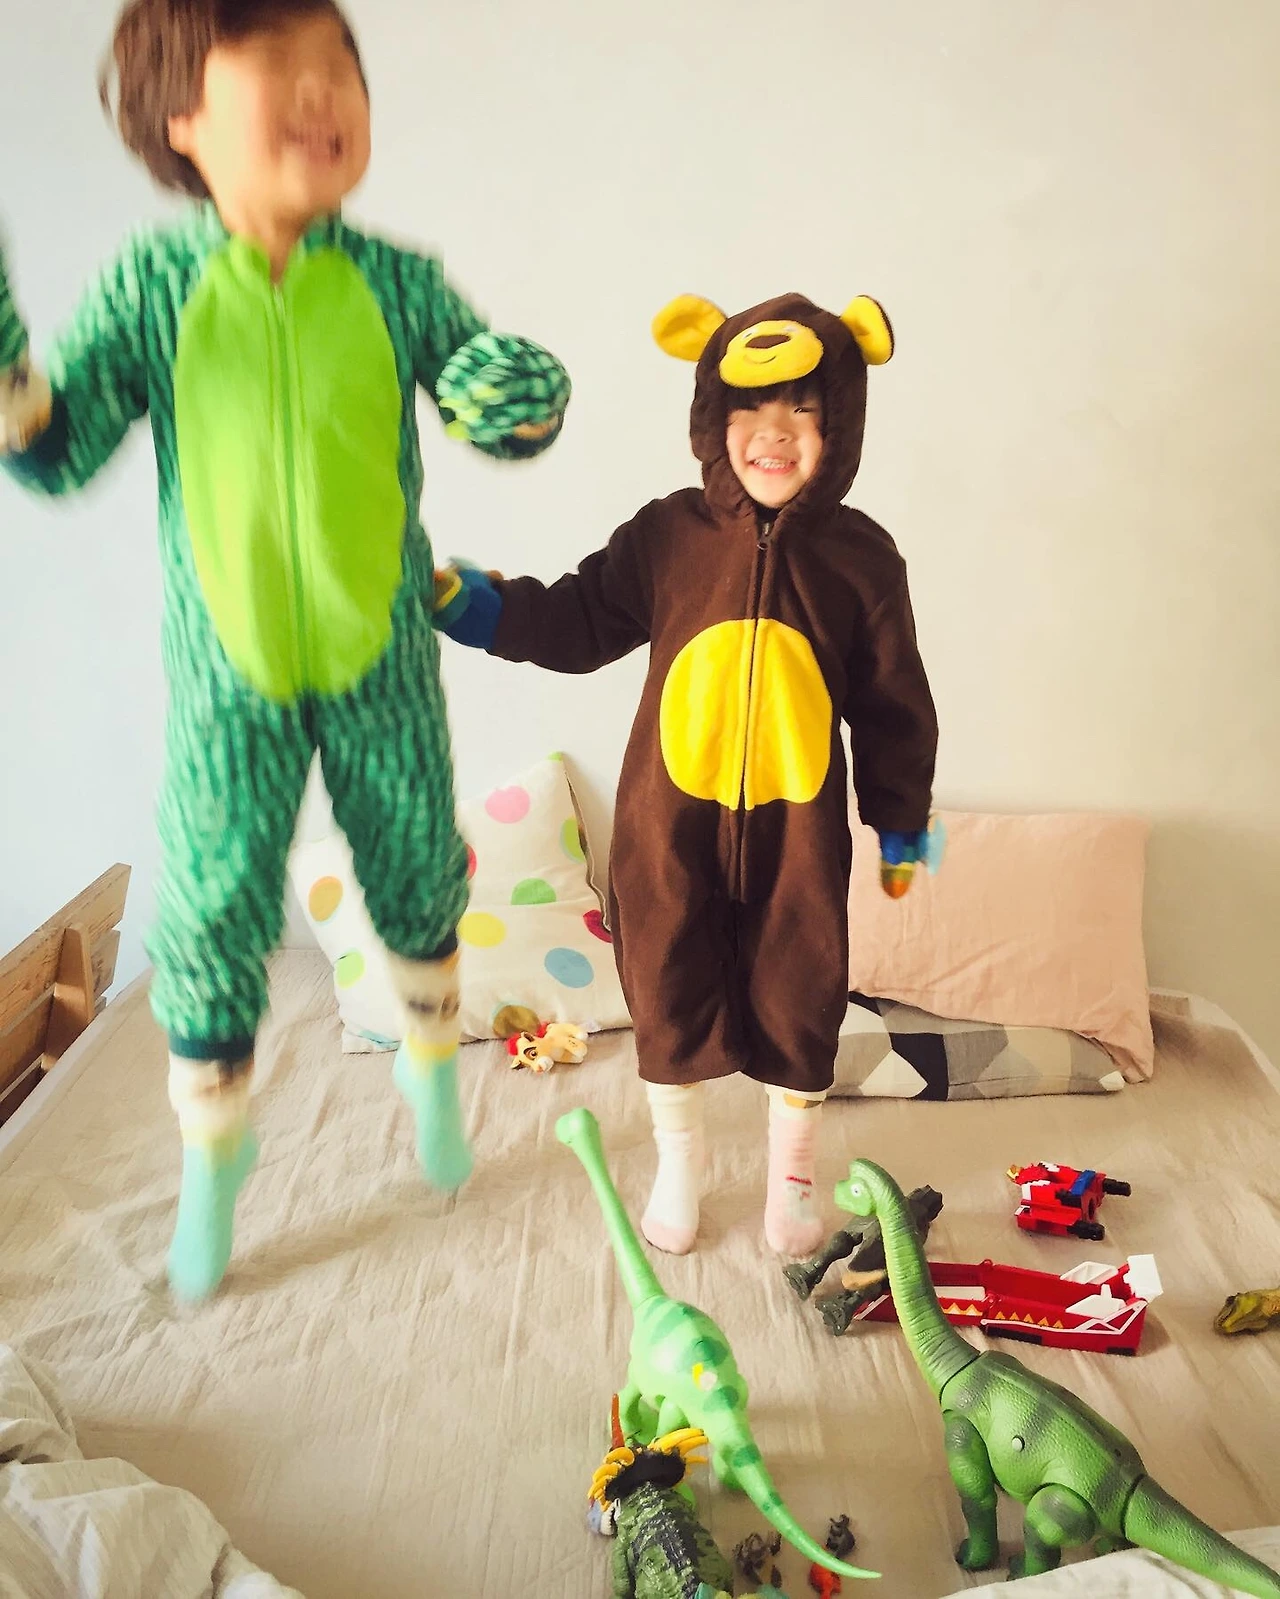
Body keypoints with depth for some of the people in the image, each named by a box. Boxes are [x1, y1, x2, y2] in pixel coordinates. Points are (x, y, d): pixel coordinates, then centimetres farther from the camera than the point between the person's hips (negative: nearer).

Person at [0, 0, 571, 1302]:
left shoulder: (398, 282, -5)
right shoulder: (151, 283, -6)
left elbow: (493, 410, 1)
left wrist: (526, 402, -22)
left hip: (382, 662, 1)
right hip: (226, 678, 0)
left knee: (418, 882, 16)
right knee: (208, 914, 5)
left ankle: (429, 1063, 47)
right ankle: (212, 1147, 32)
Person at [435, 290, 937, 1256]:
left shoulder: (861, 557, -5)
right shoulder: (669, 536, -6)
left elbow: (893, 704, 2)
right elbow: (580, 621, 3)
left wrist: (903, 828, 6)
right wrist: (465, 600, -9)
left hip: (798, 827, 0)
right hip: (671, 823, 0)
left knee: (799, 1002, 13)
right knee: (670, 997, 14)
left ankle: (792, 1177, 40)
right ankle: (679, 1166, 41)